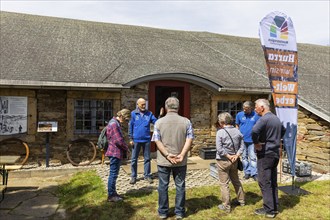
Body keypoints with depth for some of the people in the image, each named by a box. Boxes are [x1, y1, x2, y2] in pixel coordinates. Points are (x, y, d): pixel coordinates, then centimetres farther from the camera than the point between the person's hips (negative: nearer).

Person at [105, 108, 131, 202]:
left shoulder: (115, 123, 14)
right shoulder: (114, 124, -18)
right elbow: (118, 140, -22)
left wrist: (124, 147, 10)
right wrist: (126, 148, -7)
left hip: (116, 152, 10)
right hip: (115, 152, -10)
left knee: (114, 174, 17)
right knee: (113, 174, -2)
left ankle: (113, 193, 28)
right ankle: (111, 195, 8)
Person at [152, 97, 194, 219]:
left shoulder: (159, 122, -3)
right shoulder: (186, 121, -3)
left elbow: (157, 141, -9)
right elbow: (189, 139, -10)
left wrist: (167, 155, -13)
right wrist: (182, 154, -13)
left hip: (163, 161, 0)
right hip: (181, 161, 0)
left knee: (163, 186, 11)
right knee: (180, 186, 12)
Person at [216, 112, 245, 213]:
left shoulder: (220, 132, -16)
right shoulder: (237, 131, 1)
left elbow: (219, 149, -20)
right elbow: (242, 145, 1)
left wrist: (228, 156, -12)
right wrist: (236, 155, -7)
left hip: (223, 160, -6)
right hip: (234, 160, 6)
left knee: (224, 184, 4)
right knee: (236, 180, 23)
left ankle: (226, 206, 12)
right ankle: (241, 200, 36)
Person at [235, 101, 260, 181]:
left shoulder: (256, 115, -6)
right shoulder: (239, 115, -1)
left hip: (252, 140, -2)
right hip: (242, 140, 2)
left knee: (253, 157, 2)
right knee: (244, 157, 12)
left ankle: (254, 173, 11)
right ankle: (247, 172, 24)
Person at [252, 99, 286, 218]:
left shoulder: (264, 119, -18)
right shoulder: (276, 118, 11)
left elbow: (254, 131, -37)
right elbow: (283, 130, 30)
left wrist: (256, 143, -22)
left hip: (265, 153, -9)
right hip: (275, 152, 9)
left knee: (264, 182, 0)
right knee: (273, 182, 16)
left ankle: (269, 210, 6)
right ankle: (275, 207, 25)